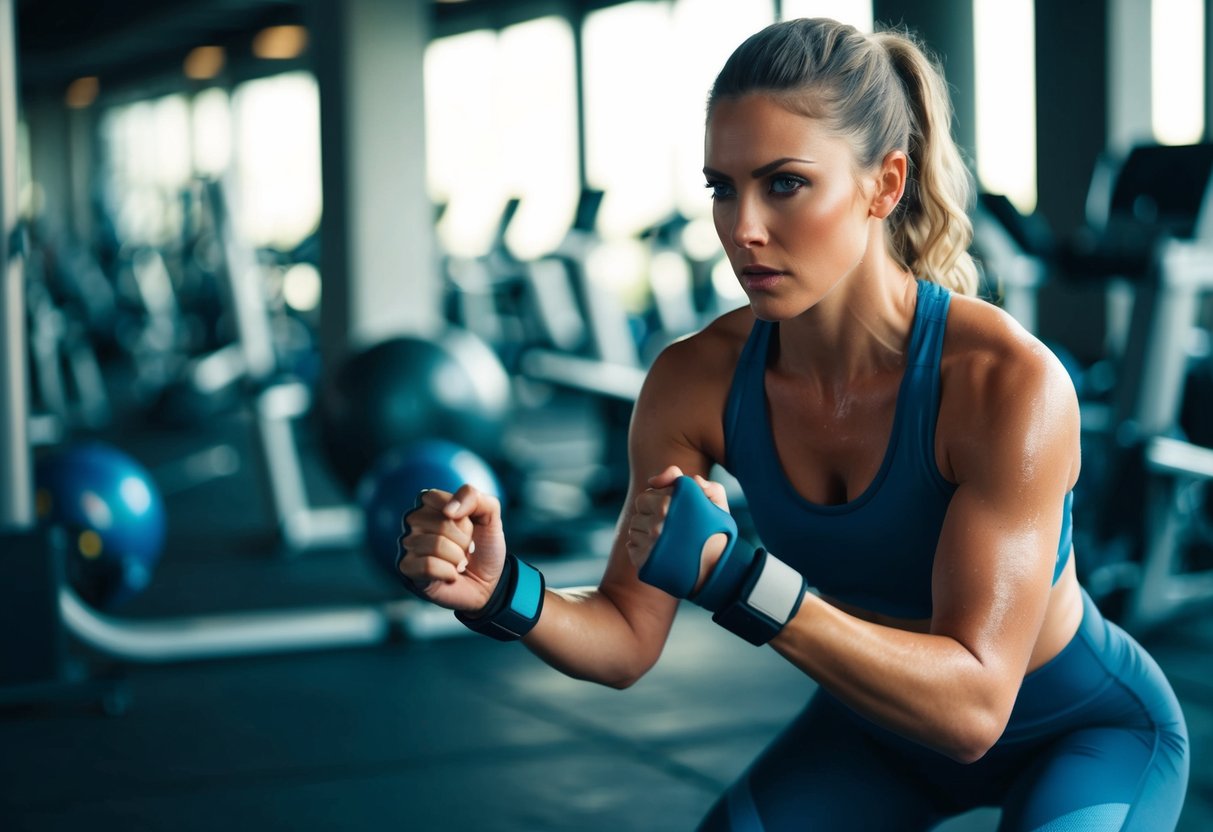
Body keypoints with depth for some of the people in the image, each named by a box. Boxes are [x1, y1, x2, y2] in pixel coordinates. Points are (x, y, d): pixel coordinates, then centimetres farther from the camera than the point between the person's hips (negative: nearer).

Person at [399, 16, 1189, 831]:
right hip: (882, 717, 4)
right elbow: (628, 640, -12)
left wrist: (737, 580, -47)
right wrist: (503, 593, -33)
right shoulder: (696, 382, -20)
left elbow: (972, 705, -37)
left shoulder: (1009, 380, -34)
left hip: (1090, 728, -4)